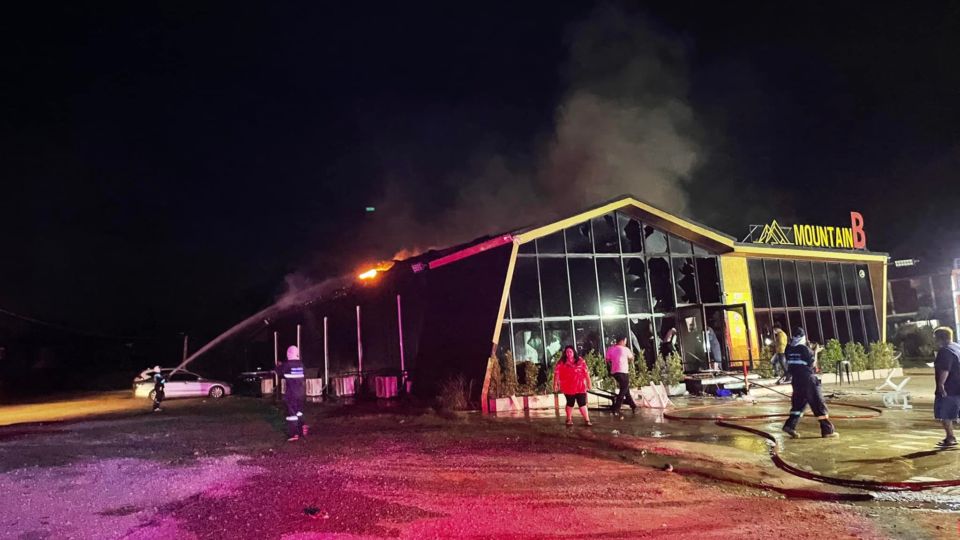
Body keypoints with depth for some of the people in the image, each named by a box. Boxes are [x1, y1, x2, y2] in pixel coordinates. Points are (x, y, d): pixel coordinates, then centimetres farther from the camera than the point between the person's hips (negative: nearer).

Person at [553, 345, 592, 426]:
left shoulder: (580, 360, 3)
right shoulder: (561, 362, 0)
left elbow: (586, 372, 4)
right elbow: (557, 373, -4)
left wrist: (589, 382, 3)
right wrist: (555, 384, -10)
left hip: (580, 387, 0)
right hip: (568, 387, 0)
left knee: (582, 403, 1)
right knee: (570, 403, 11)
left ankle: (587, 420, 6)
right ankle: (569, 419, 23)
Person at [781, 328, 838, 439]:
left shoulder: (788, 349, 3)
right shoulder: (805, 349, -13)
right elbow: (813, 364, -6)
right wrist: (815, 352, 4)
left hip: (796, 380, 6)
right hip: (808, 380, -6)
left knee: (798, 403, 15)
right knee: (818, 404, 1)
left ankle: (790, 425, 2)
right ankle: (827, 430, 4)